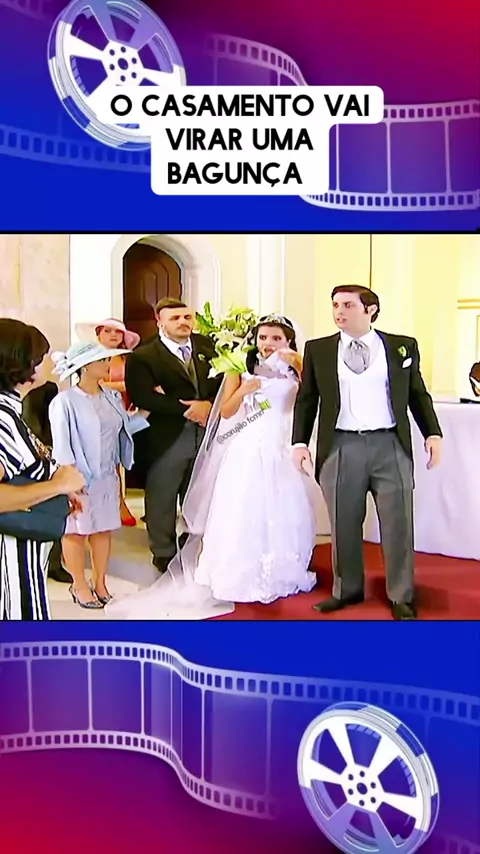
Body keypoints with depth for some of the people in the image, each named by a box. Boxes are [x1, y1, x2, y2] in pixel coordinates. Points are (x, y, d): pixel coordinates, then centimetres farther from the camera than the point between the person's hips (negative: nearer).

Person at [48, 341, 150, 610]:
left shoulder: (112, 397, 4)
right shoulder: (65, 401, -15)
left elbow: (124, 427, 5)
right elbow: (61, 446, -15)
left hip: (107, 477, 6)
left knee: (104, 529, 14)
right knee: (76, 532, 8)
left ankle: (100, 583, 28)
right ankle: (80, 585, 23)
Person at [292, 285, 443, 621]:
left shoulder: (403, 346, 6)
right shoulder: (318, 350, 6)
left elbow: (418, 394, 10)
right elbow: (306, 399, 8)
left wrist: (433, 432, 0)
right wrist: (300, 441, 1)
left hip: (390, 446, 0)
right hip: (341, 447, 1)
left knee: (398, 523, 6)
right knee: (344, 524, 9)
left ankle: (402, 597, 22)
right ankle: (347, 589, 28)